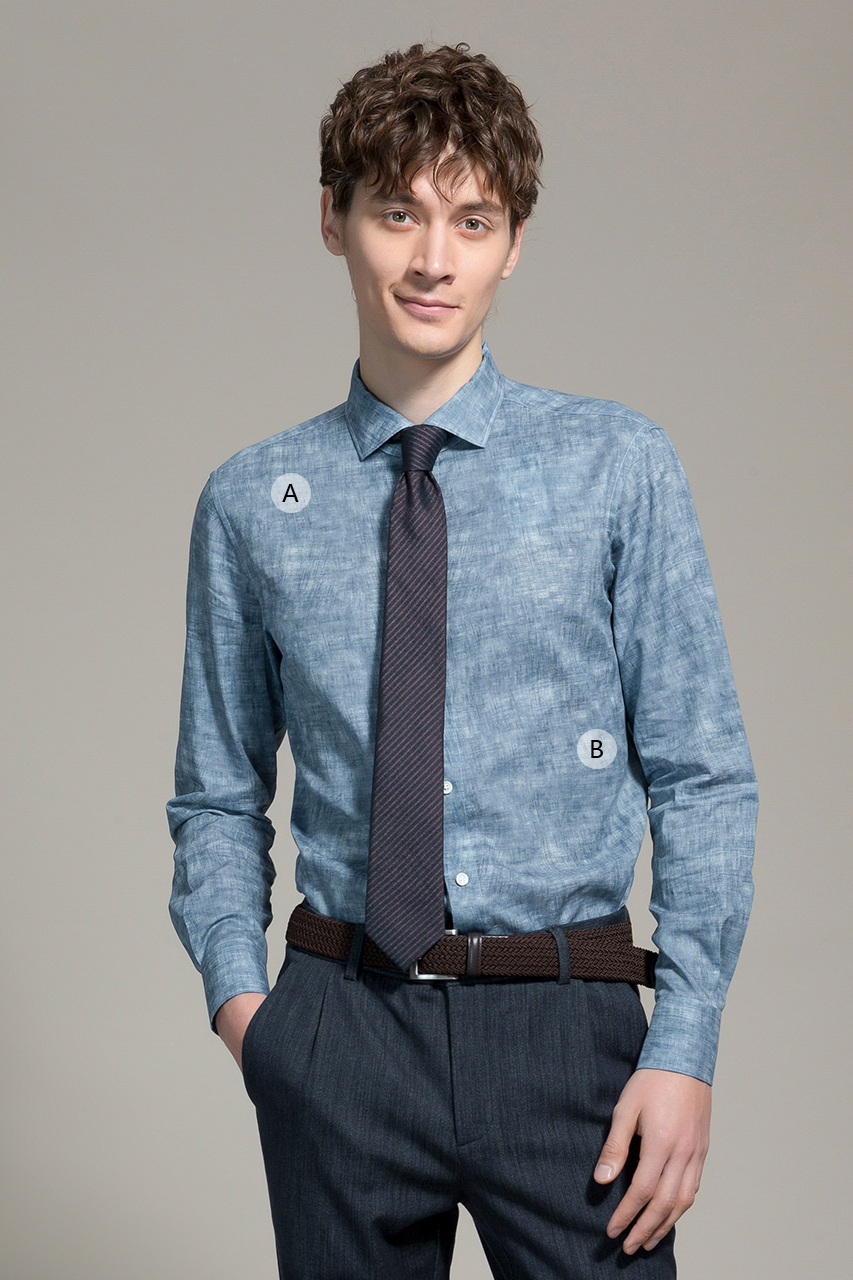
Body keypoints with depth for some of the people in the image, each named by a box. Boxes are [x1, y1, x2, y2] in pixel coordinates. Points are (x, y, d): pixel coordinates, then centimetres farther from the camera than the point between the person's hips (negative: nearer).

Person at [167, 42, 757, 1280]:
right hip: (339, 1033, 2)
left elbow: (704, 781, -2)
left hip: (564, 1031, -1)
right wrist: (237, 991, -4)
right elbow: (219, 796, 11)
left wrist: (685, 1048, -8)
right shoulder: (252, 504, 3)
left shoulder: (617, 466, -2)